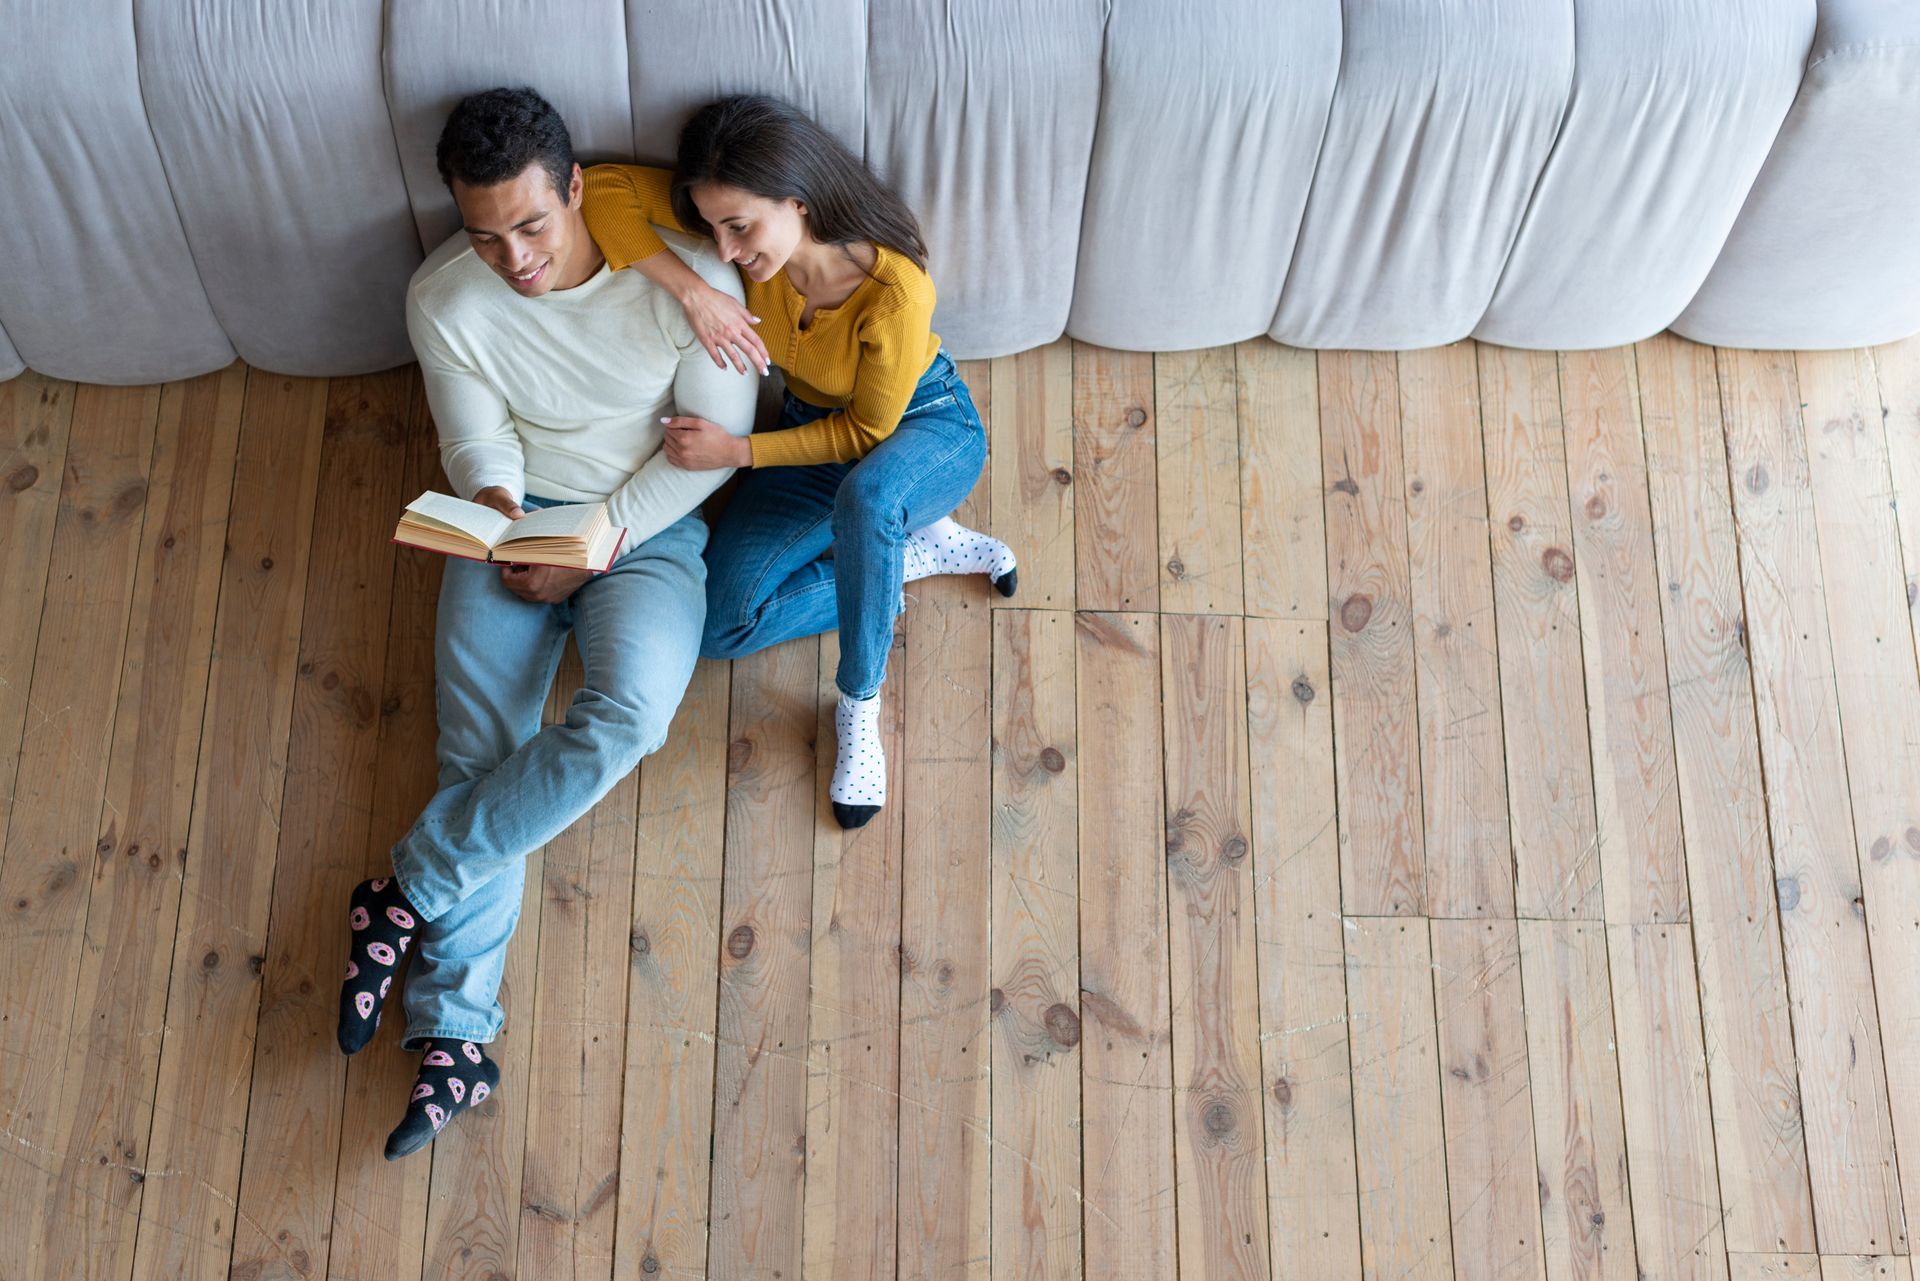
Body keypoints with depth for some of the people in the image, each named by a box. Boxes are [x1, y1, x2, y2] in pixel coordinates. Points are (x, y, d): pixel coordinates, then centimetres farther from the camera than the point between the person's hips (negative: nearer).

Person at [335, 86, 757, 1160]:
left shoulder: (690, 275, -16)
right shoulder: (444, 300, -8)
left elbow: (714, 440, -10)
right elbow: (479, 442, 1)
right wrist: (493, 502, -24)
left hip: (648, 526, -2)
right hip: (511, 523, 2)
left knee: (626, 717, -29)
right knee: (480, 751, -14)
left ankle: (411, 891, -15)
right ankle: (457, 1037, -12)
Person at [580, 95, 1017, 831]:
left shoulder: (895, 289, -33)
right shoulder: (750, 225, -21)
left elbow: (868, 432, -20)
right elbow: (602, 187, -24)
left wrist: (738, 452, -25)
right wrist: (692, 291, -34)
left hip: (924, 425, -5)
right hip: (816, 427, 5)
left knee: (865, 495, -44)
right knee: (720, 624, -11)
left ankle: (859, 706, -23)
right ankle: (912, 554, 3)